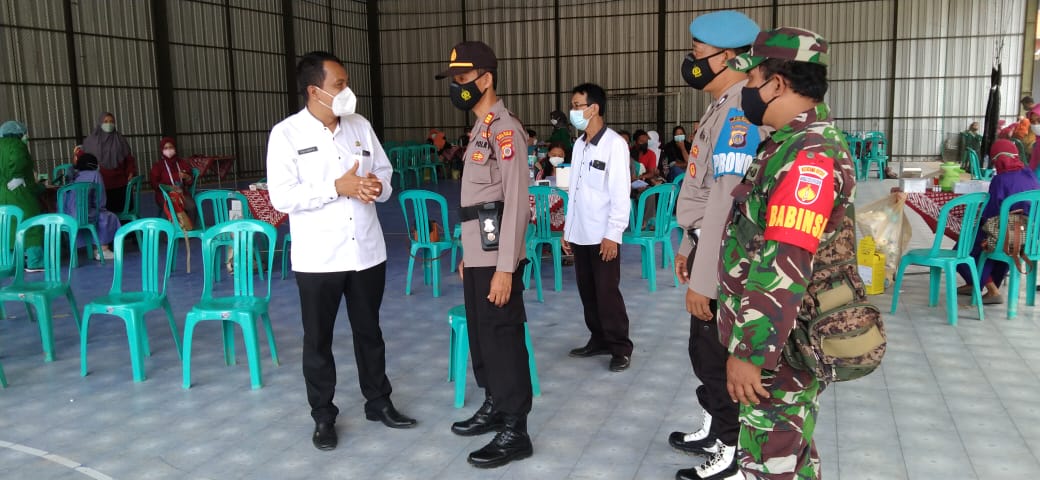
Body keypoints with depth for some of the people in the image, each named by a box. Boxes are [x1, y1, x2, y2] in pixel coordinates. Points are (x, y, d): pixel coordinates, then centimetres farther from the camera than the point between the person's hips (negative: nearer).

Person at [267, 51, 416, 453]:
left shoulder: (360, 126, 6)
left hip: (367, 252, 4)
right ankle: (323, 417, 24)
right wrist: (337, 187, -21)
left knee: (369, 332, 17)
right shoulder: (286, 134, -8)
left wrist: (378, 186, -11)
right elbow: (281, 197, -15)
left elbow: (384, 172, 12)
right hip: (318, 258, -4)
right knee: (318, 340, 9)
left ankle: (378, 402, 33)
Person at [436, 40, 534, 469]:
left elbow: (516, 203, -20)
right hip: (477, 255, 10)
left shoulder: (505, 129, -14)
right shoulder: (481, 130, 17)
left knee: (503, 339, -4)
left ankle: (515, 431, 6)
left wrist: (505, 268, -23)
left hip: (497, 259, -10)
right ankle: (494, 407, 32)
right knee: (481, 335, 17)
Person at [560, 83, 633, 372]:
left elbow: (621, 194, -13)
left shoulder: (614, 144, -10)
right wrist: (568, 228, 14)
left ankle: (620, 348, 10)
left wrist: (612, 234, -17)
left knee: (607, 293, -2)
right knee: (587, 292, 13)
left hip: (603, 235, -7)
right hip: (580, 234, 7)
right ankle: (599, 340, 26)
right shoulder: (579, 144, 12)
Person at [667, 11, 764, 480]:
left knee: (716, 354, 2)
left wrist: (704, 280, -25)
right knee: (706, 349, 20)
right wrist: (688, 246, 22)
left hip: (725, 259, -10)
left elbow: (728, 202, -27)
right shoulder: (723, 106, 12)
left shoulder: (740, 111, -22)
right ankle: (715, 430, 37)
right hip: (710, 248, 10)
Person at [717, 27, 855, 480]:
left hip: (780, 345, -10)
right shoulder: (794, 142, 12)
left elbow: (785, 267, -28)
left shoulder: (808, 155, -23)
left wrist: (748, 351, -26)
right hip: (780, 335, 10)